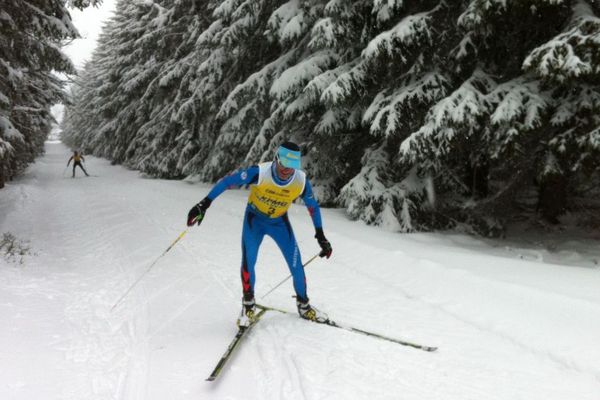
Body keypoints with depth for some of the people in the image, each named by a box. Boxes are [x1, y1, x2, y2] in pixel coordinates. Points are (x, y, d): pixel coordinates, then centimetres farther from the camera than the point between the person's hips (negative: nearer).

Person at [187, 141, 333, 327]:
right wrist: (204, 204, -27)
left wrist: (321, 237, 0)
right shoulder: (259, 172, -32)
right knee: (248, 259, -20)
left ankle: (303, 305, 20)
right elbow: (227, 181, -24)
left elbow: (313, 207, -6)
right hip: (255, 218, -2)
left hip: (280, 221, 2)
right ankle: (248, 304, 3)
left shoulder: (301, 181, -23)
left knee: (296, 264, -3)